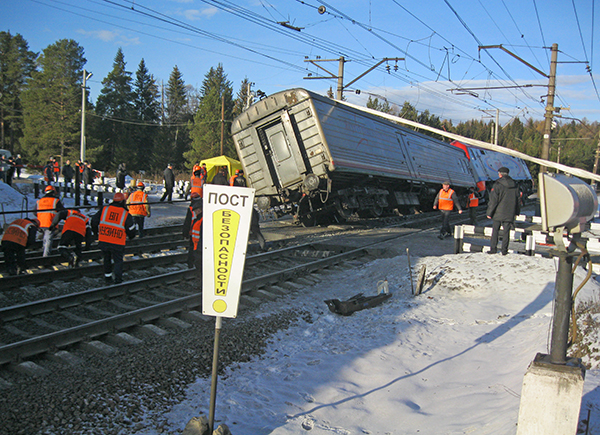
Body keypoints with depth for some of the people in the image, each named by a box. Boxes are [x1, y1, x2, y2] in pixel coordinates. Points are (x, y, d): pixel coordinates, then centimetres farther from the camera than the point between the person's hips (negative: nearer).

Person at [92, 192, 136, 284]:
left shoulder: (104, 209, 2)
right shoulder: (126, 215, -4)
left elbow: (94, 221, 7)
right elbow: (131, 231, 1)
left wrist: (97, 233, 22)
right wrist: (130, 237, 23)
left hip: (103, 241, 3)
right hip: (117, 244, -3)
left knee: (107, 259, 21)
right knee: (118, 261, 9)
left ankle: (107, 278, 30)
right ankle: (118, 280, 2)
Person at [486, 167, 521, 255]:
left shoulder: (498, 185, -10)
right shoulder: (514, 186, 7)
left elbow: (493, 200, -12)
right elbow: (518, 200, 14)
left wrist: (489, 212, -6)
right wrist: (516, 212, 22)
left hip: (498, 213, -4)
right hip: (509, 214, 4)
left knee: (495, 231, 5)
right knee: (506, 232, 7)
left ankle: (493, 248, 5)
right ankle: (504, 250, 6)